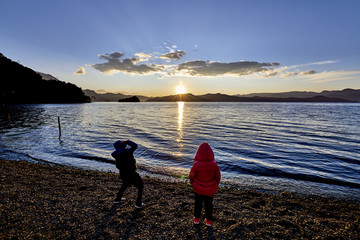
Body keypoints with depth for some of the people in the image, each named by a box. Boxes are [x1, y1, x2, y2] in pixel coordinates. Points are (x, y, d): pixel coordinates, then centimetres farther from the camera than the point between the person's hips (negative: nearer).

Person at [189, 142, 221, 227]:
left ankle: (196, 218, 40)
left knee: (198, 203, 22)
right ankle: (208, 220, 37)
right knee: (208, 204, 21)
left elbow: (191, 176, -13)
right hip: (210, 189, 1)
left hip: (198, 189, -1)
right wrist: (215, 185, 14)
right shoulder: (214, 164, -19)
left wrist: (192, 182, 10)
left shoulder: (196, 164, -26)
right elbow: (218, 177, -6)